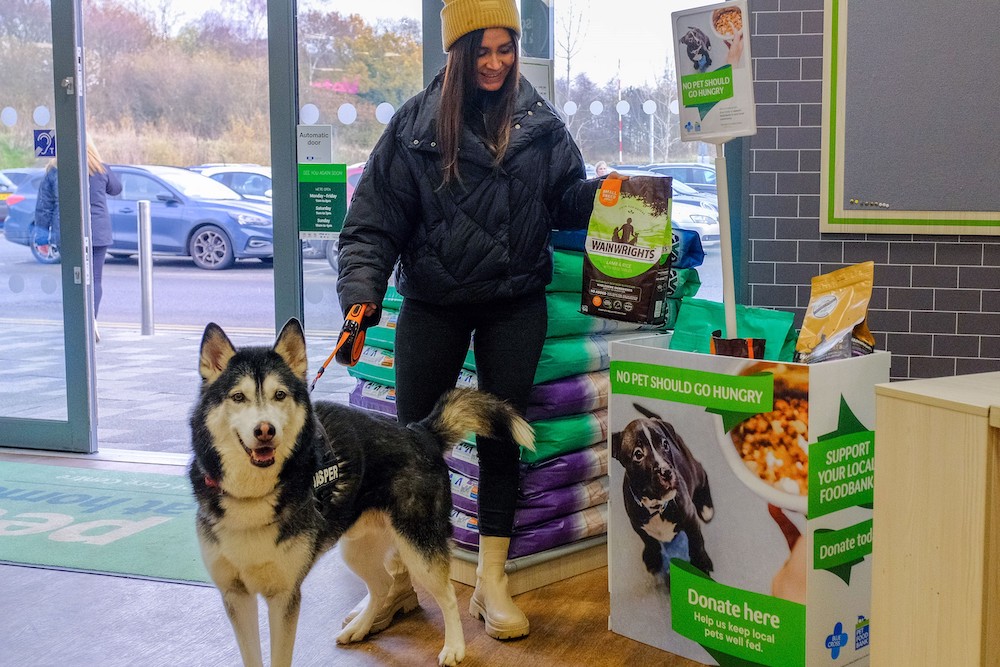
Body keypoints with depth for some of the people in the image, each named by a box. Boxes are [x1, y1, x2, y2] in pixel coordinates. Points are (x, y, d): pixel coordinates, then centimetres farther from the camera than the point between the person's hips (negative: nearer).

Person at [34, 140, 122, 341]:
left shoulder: (54, 172, -1)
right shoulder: (101, 170, -2)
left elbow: (43, 206, 0)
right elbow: (116, 188, 18)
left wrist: (42, 237, 5)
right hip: (97, 233, 0)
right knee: (95, 278, 3)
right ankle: (91, 318, -15)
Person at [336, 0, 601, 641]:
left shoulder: (539, 122, 2)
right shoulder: (416, 124, -5)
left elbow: (568, 198, 7)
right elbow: (375, 221, -7)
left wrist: (605, 192, -14)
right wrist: (362, 291, -19)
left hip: (516, 305, 1)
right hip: (434, 304, -1)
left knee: (502, 434, 7)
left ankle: (492, 582, 20)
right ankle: (398, 580, 22)